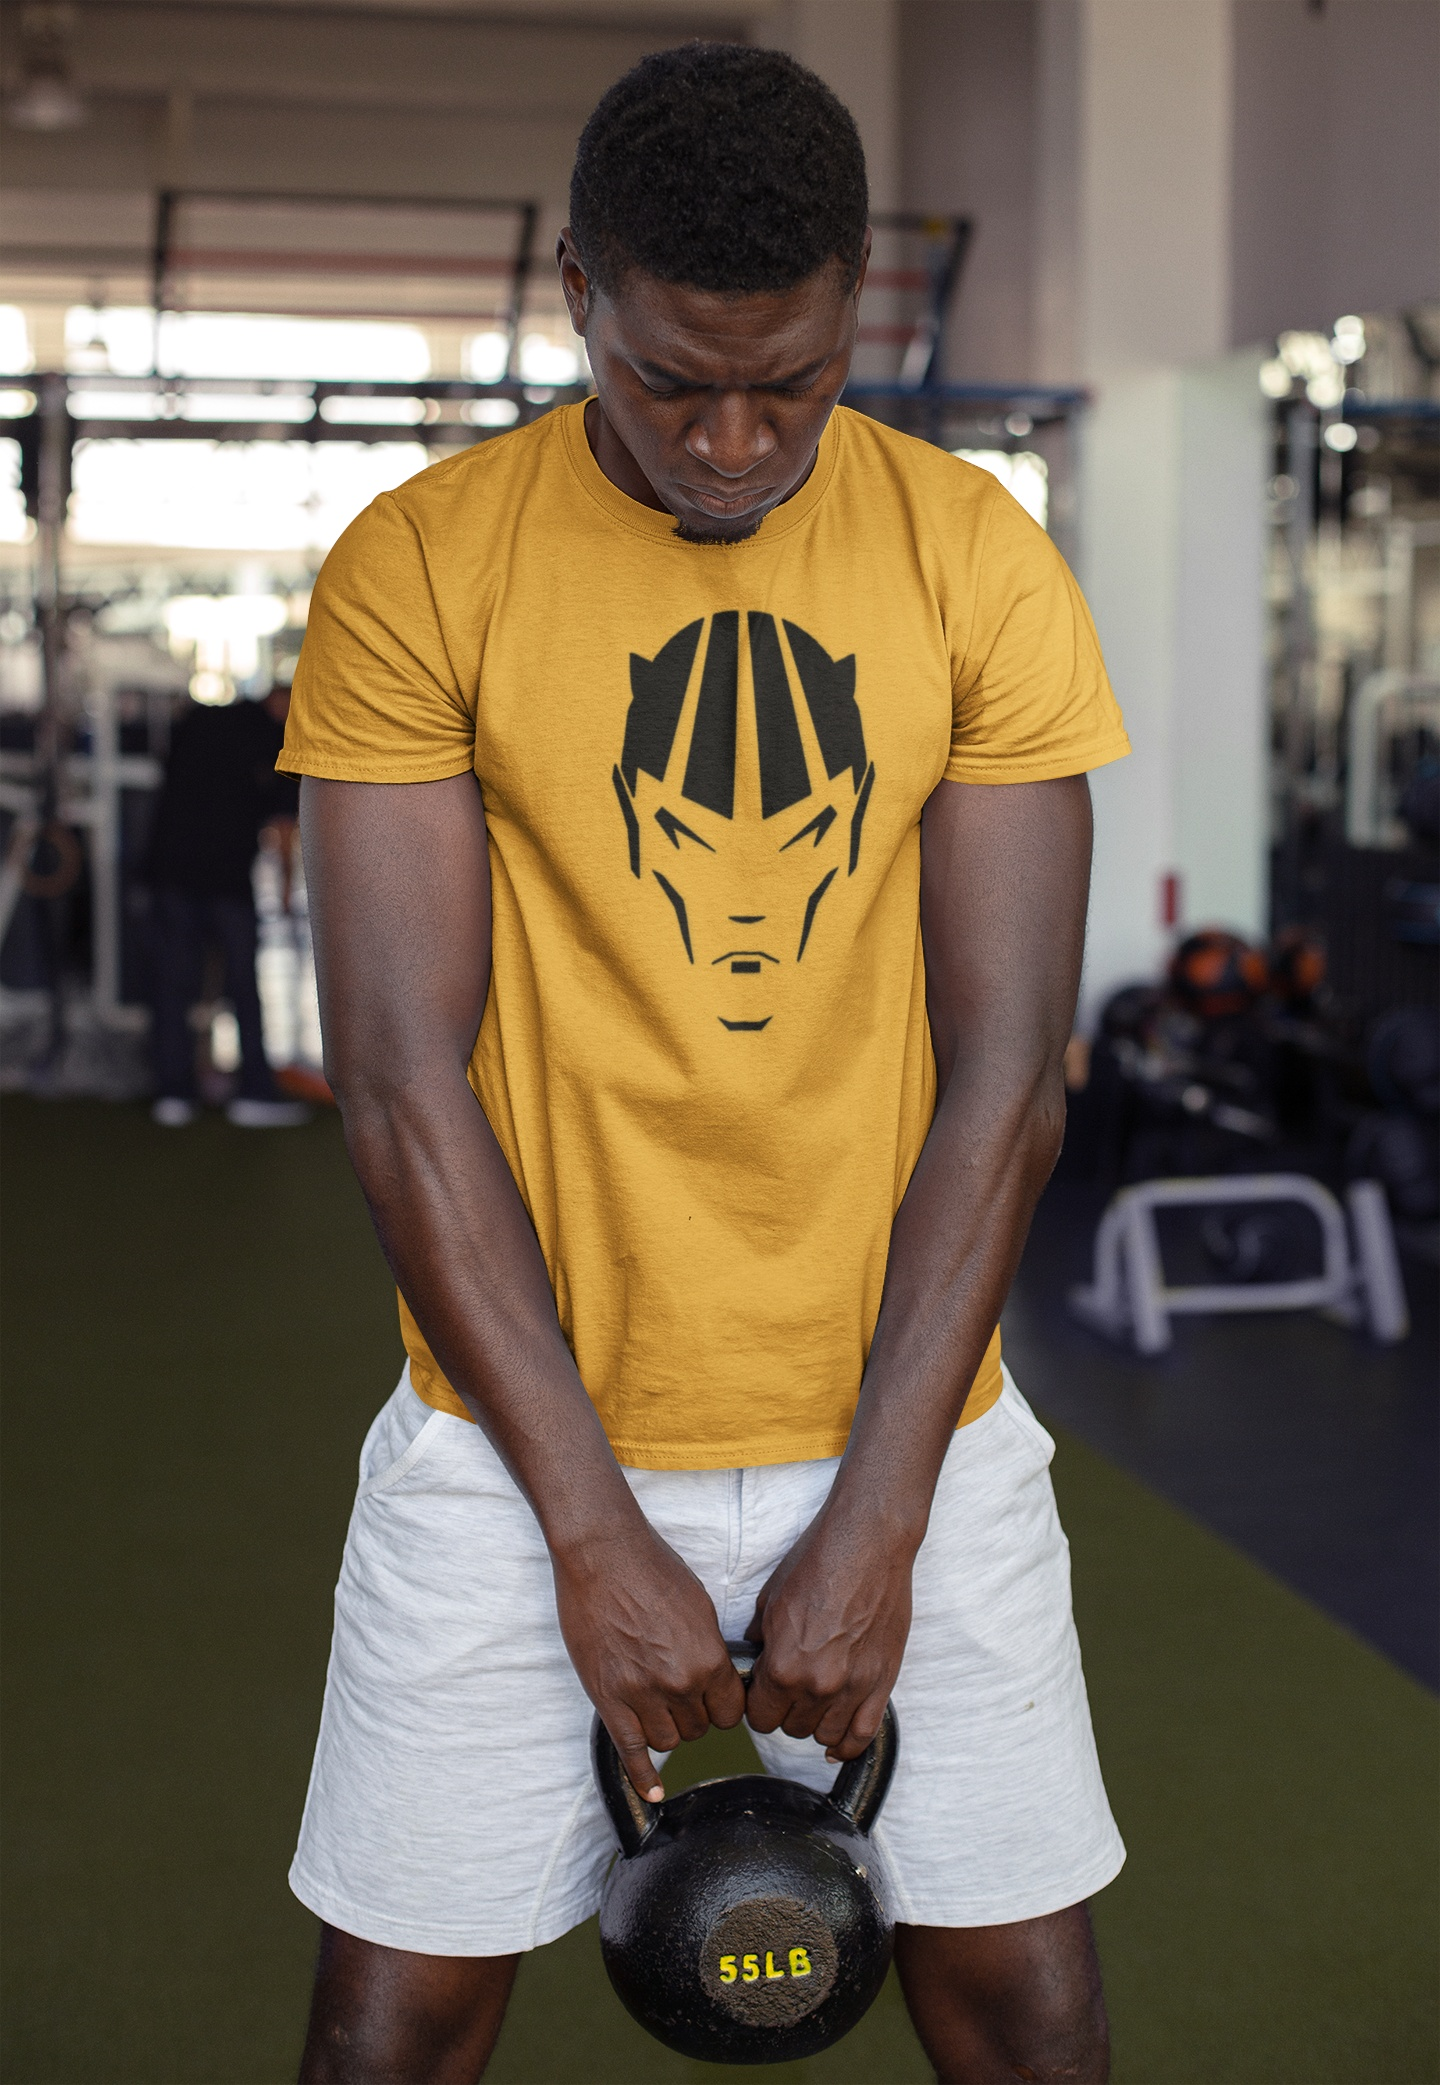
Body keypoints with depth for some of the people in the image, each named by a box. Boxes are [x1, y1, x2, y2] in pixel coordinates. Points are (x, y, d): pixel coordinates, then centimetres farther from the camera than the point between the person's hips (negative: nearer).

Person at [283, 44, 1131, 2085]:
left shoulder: (980, 562, -3)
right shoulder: (413, 572, -7)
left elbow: (1004, 1070, -5)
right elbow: (400, 1076, -9)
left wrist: (875, 1518, -9)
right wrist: (590, 1525, -12)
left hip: (905, 1416, 1)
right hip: (524, 1429, -1)